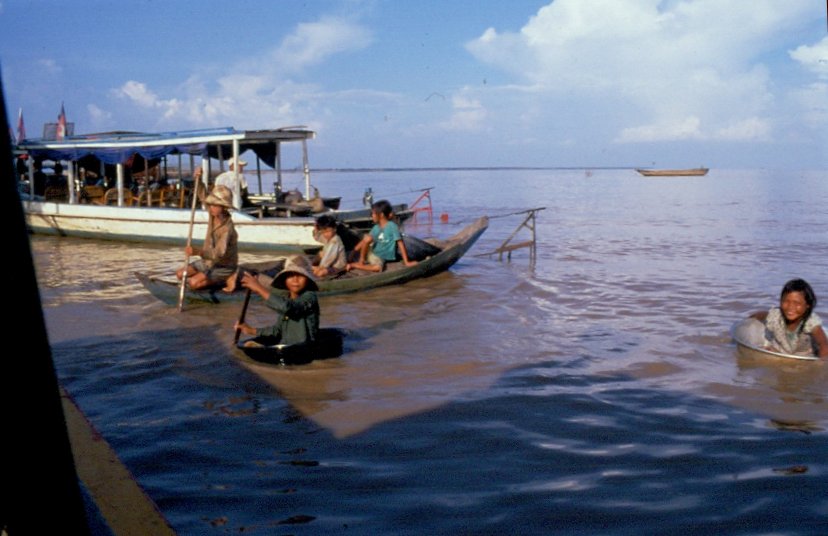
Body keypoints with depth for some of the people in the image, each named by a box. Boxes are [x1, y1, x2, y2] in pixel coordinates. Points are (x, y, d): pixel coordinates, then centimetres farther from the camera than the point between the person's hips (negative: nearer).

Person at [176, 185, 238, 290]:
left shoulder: (227, 228, -30)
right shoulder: (213, 215, -8)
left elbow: (218, 254, -40)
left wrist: (197, 252, -53)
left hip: (224, 267, -8)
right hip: (208, 261, 8)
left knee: (193, 283, -23)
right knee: (180, 274, 0)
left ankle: (218, 282, 0)